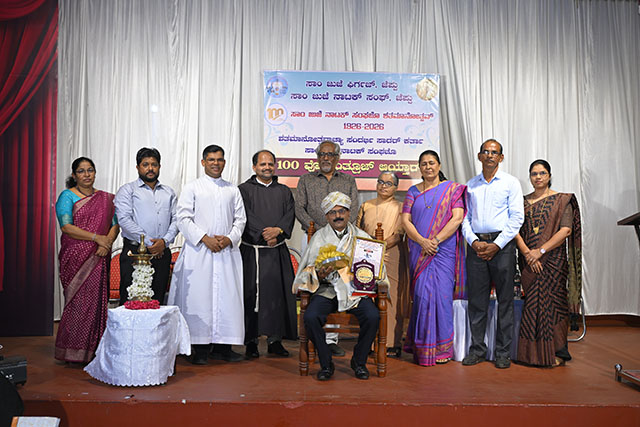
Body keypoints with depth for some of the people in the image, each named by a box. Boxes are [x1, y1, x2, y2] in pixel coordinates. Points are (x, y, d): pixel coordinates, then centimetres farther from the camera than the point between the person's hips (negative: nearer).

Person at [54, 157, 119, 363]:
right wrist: (97, 237, -15)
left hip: (99, 258, 4)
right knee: (79, 299, -5)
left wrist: (108, 242, -12)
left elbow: (115, 224, 8)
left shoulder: (106, 198, 14)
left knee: (97, 299, 2)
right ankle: (74, 351, 6)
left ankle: (94, 349, 10)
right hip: (76, 257, -3)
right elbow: (66, 227, -10)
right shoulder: (67, 196, 1)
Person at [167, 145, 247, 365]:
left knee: (228, 297, 0)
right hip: (198, 251, -3)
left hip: (227, 251, 3)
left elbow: (240, 219, 12)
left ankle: (222, 346, 9)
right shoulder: (192, 188, 6)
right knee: (199, 296, -3)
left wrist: (229, 238, -6)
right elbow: (183, 219, -2)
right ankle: (200, 348, 6)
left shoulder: (233, 190, 16)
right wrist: (205, 238, -13)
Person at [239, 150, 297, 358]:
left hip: (278, 251, 3)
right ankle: (251, 341, 8)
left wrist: (277, 230, -16)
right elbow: (246, 217, -6)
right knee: (252, 293, -2)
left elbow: (290, 215, 3)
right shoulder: (244, 190, 6)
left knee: (278, 293, 2)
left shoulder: (284, 191, 16)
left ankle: (275, 339, 12)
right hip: (252, 250, -3)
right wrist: (263, 235, -18)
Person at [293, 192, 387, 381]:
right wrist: (319, 275, -19)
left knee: (373, 316, -26)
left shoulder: (362, 237, 12)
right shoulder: (319, 237, 8)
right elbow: (308, 271, 3)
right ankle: (326, 363, -5)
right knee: (310, 317, -27)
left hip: (355, 289, 1)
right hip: (327, 289, 0)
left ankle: (359, 361, 0)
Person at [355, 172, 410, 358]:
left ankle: (392, 344, 2)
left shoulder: (400, 207, 7)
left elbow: (399, 235, -3)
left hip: (391, 258, -3)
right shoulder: (366, 206, 17)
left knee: (391, 298, -4)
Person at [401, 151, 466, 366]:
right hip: (419, 251, 2)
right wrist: (422, 242, -12)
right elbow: (406, 220, 3)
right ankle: (421, 347, 9)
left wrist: (436, 240, -14)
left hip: (444, 250, -2)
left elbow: (457, 218, -5)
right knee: (421, 294, -1)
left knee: (441, 294, -3)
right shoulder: (413, 192, 12)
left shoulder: (452, 189, 5)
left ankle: (442, 348, 9)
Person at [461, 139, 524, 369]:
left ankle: (503, 352, 11)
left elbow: (517, 217, -3)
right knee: (476, 300, 5)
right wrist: (474, 241, -5)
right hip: (476, 245, 3)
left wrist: (497, 245, -11)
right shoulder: (470, 185, 14)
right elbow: (465, 217, 12)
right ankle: (477, 350, 14)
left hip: (502, 244, -3)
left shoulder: (511, 183, 3)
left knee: (505, 300, 2)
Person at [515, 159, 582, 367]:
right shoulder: (523, 201, 11)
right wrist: (527, 253, -12)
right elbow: (516, 230, 2)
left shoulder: (562, 200, 2)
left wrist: (540, 251, -16)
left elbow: (566, 230, -8)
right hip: (529, 262, 3)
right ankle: (535, 353, 14)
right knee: (533, 305, 5)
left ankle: (556, 352, 9)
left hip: (553, 260, -3)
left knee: (551, 303, -3)